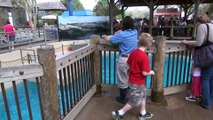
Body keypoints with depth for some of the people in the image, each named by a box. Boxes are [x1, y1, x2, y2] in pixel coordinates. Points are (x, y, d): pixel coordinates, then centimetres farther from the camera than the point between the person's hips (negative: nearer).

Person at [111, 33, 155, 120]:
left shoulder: (133, 52, -3)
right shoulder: (145, 57, -27)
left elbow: (129, 64, 6)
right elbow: (144, 73, -24)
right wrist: (151, 72, -5)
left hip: (132, 79, 8)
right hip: (137, 83, -8)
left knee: (143, 96, 25)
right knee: (134, 102, 10)